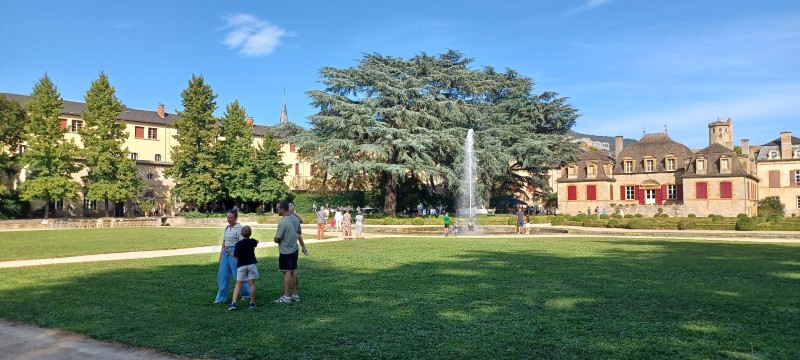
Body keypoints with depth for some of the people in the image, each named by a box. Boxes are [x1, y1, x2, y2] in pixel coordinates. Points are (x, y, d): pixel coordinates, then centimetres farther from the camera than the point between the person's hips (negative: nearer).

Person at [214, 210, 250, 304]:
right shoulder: (227, 228, 13)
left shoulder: (239, 228, -10)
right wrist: (221, 253, 17)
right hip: (225, 253, 7)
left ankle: (247, 294, 20)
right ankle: (221, 298, 11)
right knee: (222, 275, 4)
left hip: (234, 252, -7)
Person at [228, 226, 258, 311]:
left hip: (241, 265, -1)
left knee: (238, 285, 1)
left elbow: (235, 256, -6)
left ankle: (233, 303, -8)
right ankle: (252, 303, 12)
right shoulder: (252, 242, 0)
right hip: (252, 264, 1)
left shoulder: (238, 244, -8)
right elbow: (256, 242, 23)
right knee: (252, 284, 6)